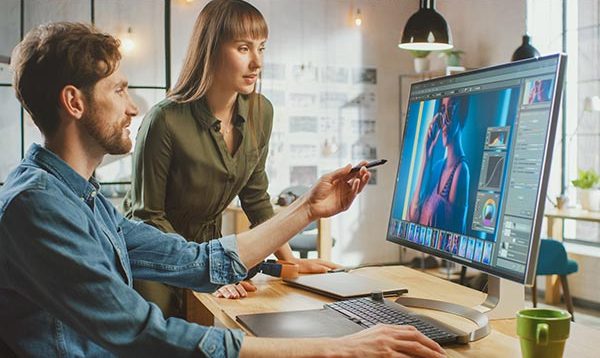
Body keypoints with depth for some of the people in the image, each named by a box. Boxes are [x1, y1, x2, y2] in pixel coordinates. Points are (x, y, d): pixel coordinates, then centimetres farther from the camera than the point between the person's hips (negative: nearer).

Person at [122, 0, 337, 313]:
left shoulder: (261, 112, -7)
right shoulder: (165, 121, -24)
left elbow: (256, 197, 5)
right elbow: (147, 215, -17)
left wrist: (290, 260, 1)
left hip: (209, 244, 5)